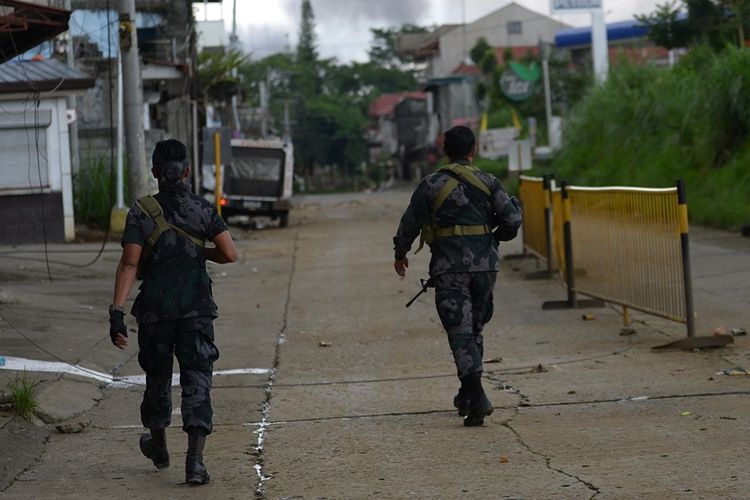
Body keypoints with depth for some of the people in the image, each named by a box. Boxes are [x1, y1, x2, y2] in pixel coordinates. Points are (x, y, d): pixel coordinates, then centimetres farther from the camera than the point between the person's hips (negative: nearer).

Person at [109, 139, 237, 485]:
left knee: (157, 378, 19)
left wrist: (117, 311, -17)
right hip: (196, 311, 0)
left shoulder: (141, 213, -5)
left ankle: (158, 446, 40)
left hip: (154, 310, 1)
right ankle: (195, 460, -16)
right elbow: (229, 254, -8)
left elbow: (129, 264, -14)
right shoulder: (203, 210, -2)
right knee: (196, 381, -2)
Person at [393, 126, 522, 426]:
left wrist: (400, 254, 21)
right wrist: (496, 236, 21)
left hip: (450, 268, -3)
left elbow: (409, 224, 4)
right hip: (485, 264, 3)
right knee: (474, 329, 18)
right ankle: (468, 395, 25)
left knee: (461, 334, -5)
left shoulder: (431, 185, 0)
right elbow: (512, 219, -1)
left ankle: (477, 398, -21)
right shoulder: (488, 182, 5)